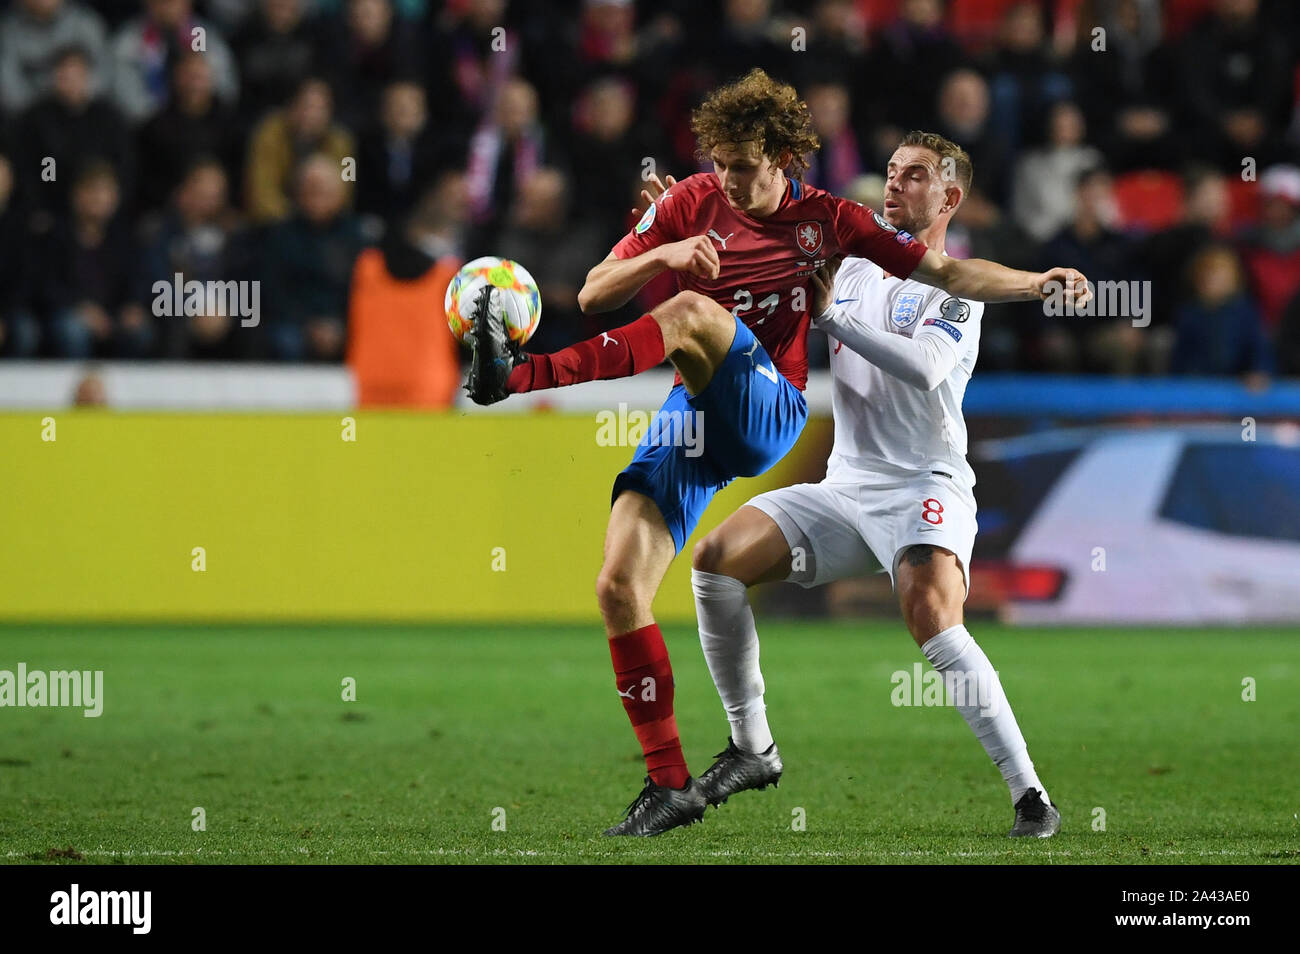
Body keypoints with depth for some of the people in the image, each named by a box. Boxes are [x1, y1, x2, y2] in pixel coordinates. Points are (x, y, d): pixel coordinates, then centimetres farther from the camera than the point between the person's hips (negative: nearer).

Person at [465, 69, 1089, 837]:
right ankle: (670, 784, -4)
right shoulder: (693, 203, 8)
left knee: (692, 313, -32)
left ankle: (518, 375, -44)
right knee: (620, 587, -13)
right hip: (693, 421, 3)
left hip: (770, 418, -3)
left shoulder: (825, 219, 6)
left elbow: (944, 273, 8)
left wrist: (1036, 282, -6)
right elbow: (594, 295, 7)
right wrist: (662, 256, -12)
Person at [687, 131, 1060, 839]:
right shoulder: (852, 271, 18)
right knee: (716, 558, -9)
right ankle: (751, 749, 0)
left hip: (923, 487, -6)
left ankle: (1030, 795, -29)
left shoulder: (956, 289, -2)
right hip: (844, 488, 6)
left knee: (931, 615, -31)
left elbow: (925, 367, -21)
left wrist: (831, 313, -19)